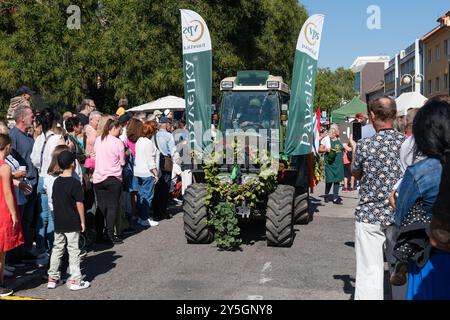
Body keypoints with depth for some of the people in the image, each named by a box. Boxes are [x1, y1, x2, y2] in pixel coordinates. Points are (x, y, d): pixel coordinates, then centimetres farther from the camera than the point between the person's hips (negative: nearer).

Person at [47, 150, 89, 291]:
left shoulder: (56, 182, 5)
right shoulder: (75, 183, -15)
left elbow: (54, 201, 12)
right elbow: (79, 204, -14)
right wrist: (82, 221, -5)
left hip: (58, 223, 6)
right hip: (72, 224, -6)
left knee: (57, 249, 14)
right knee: (73, 250, 1)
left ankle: (52, 278, 19)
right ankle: (75, 280, 5)